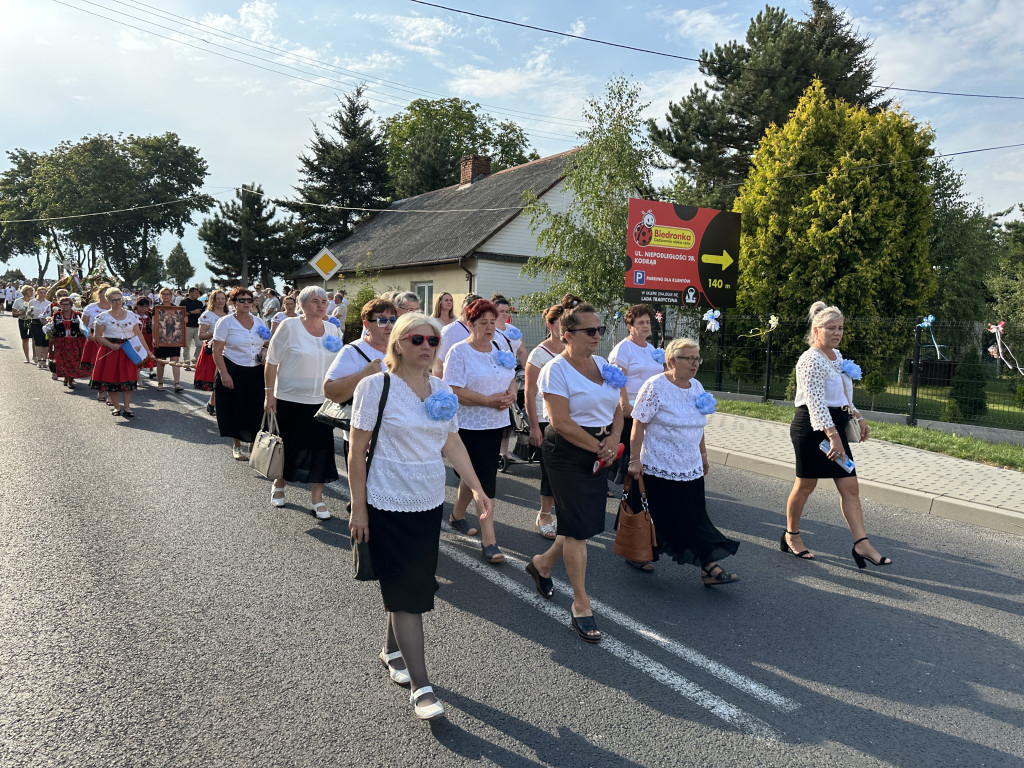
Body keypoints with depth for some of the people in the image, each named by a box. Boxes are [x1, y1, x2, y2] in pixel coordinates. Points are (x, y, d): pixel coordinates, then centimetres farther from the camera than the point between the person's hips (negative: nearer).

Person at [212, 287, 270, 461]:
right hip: (233, 372, -3)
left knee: (256, 409, 0)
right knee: (235, 410, 5)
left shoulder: (259, 322, 10)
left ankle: (250, 440, 21)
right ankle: (237, 446, 22)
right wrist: (224, 374, -16)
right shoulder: (225, 322, -3)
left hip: (256, 373, 3)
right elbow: (217, 351, -7)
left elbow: (267, 345, 20)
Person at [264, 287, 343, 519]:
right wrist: (269, 393, -8)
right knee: (289, 445, 10)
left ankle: (317, 498, 12)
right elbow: (271, 362, -5)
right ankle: (278, 485, 35)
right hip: (291, 399, -3)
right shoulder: (290, 326, -8)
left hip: (322, 401, 3)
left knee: (321, 446, 1)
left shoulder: (333, 330, 5)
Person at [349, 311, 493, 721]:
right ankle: (420, 686, 6)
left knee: (414, 582, 16)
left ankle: (391, 650, 40)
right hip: (388, 506, -5)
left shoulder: (442, 390, 5)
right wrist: (359, 508, -10)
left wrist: (477, 489, 0)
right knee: (407, 592, -3)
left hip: (430, 503, 6)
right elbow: (357, 451, -10)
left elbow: (452, 443, 9)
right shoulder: (376, 387, -12)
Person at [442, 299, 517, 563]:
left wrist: (510, 394, -7)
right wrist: (490, 400, -21)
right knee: (485, 479, -8)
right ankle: (488, 540, -2)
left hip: (496, 423, 7)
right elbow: (454, 391, -19)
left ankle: (457, 516, 40)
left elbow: (512, 379, 16)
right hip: (470, 425, -7)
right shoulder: (459, 352, -11)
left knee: (475, 474, 18)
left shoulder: (499, 350, 11)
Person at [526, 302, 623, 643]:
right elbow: (562, 423, -19)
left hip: (599, 453, 7)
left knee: (587, 522, 12)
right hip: (567, 452, -7)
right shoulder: (556, 370, -13)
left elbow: (617, 409, 12)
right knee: (578, 527, -3)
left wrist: (613, 440, -7)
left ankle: (542, 563, 39)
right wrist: (599, 448, -14)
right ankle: (581, 605, 11)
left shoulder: (604, 366, 10)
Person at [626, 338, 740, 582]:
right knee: (653, 516, 7)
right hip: (657, 468, -6)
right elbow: (638, 425, -15)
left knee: (694, 519, 5)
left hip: (690, 468, 6)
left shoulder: (696, 387, 8)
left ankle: (709, 567, 5)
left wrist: (703, 454, 21)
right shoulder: (655, 386, -14)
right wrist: (635, 459, -17)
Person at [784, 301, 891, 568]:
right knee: (806, 485, 5)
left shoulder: (837, 356, 13)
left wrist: (857, 416, 21)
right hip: (812, 427, -8)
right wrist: (832, 435, -34)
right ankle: (791, 535, 23)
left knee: (850, 487, 2)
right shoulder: (811, 360, -17)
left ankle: (862, 544, 4)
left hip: (835, 426, 9)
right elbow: (816, 401, -27)